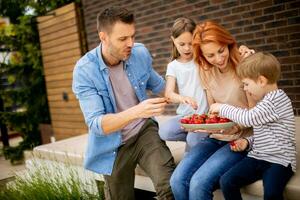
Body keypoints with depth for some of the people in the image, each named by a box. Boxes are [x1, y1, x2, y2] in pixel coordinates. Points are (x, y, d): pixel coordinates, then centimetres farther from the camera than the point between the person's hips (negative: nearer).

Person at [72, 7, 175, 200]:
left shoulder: (140, 53, -8)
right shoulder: (84, 70, -20)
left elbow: (157, 84, 14)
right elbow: (96, 124, -27)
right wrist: (136, 111, -43)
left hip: (145, 131, 2)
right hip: (115, 146, -1)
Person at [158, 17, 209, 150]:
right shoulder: (173, 66, 5)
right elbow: (168, 94, -8)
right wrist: (183, 98, -31)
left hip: (205, 113, -3)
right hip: (185, 114, 3)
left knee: (193, 139, -29)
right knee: (164, 132, -23)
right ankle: (199, 136, 3)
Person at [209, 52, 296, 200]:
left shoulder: (277, 98, -11)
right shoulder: (266, 101, 18)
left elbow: (248, 118, -23)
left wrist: (222, 108, -11)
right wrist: (247, 142, 5)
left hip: (279, 160, -8)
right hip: (257, 157, 8)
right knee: (226, 181, -12)